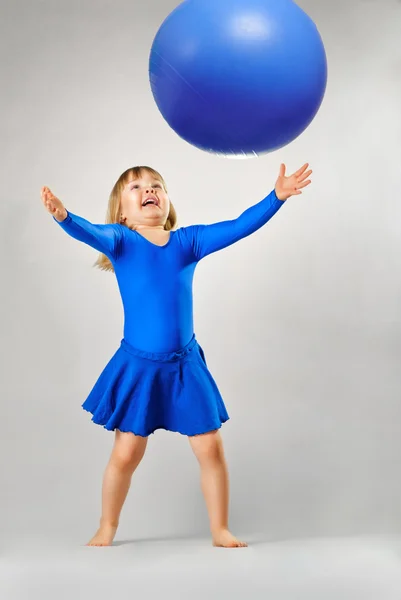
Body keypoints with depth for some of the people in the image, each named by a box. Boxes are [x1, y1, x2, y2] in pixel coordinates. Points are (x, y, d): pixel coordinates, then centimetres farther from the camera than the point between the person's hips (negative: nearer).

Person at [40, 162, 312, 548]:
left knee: (210, 447, 4)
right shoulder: (120, 240, -4)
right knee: (125, 454, 4)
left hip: (185, 364, 2)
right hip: (136, 366, -2)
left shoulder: (188, 241, 1)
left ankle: (220, 530, 22)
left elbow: (239, 227, -5)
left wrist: (276, 197, -16)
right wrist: (63, 216, -45)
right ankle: (107, 529, 27)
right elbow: (88, 233, -24)